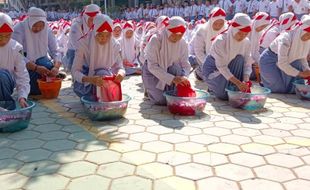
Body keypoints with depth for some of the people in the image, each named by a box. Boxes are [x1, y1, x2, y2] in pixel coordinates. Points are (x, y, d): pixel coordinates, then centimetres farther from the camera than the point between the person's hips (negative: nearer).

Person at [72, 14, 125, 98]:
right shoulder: (84, 43, -19)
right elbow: (75, 71, -21)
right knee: (102, 73, -31)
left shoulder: (114, 45, -11)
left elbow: (119, 67, -6)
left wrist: (121, 73, -33)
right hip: (85, 84, -3)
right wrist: (90, 79, -42)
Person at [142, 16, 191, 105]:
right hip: (152, 72, -4)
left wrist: (183, 76, -37)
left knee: (176, 68, -31)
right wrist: (172, 79, -39)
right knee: (163, 100, -20)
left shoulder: (182, 43, -13)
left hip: (169, 70, 4)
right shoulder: (155, 40, -26)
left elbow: (185, 64, -13)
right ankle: (149, 90, 12)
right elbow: (152, 66, -30)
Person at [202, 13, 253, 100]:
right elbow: (221, 66, -31)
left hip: (228, 68, 5)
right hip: (213, 68, -5)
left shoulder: (246, 42, -12)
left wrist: (245, 80, -33)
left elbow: (247, 63, -14)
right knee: (226, 93, -26)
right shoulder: (220, 41, -28)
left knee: (240, 59, -26)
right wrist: (238, 82, -39)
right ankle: (213, 87, 9)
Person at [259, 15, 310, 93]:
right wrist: (300, 73, -31)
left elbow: (302, 58, 2)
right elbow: (282, 63, -36)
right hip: (270, 62, -7)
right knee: (280, 89, -8)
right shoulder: (286, 39, -34)